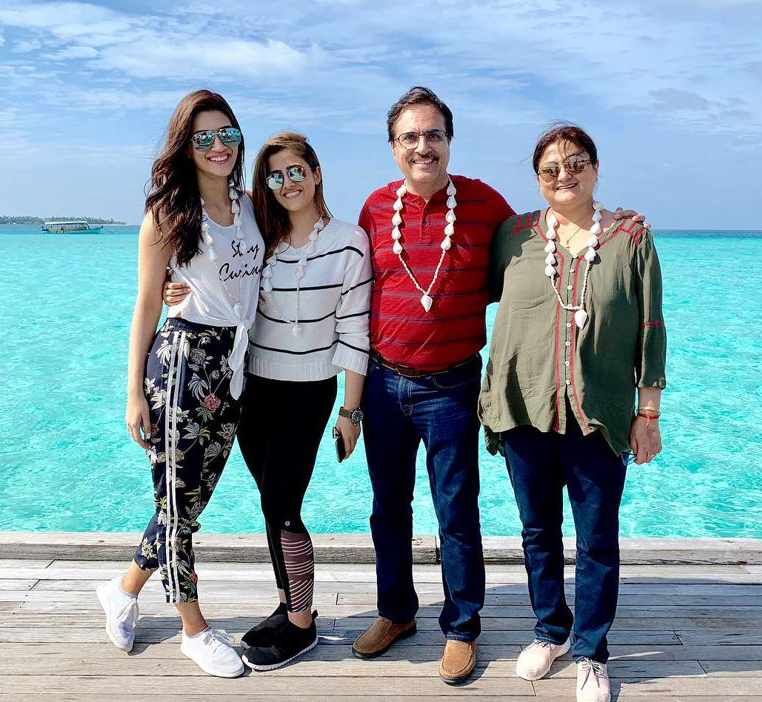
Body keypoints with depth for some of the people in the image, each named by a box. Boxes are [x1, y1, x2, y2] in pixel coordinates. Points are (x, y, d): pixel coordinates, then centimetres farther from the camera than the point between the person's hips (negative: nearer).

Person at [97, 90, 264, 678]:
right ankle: (194, 629, 24)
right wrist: (135, 393, -6)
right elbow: (146, 307, -3)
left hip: (234, 365, 6)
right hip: (182, 360, -5)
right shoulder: (168, 213, -5)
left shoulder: (247, 203, 10)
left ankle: (124, 589, 36)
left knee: (193, 499, 13)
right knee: (179, 503, 5)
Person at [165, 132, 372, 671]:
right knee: (274, 501, 12)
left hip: (307, 392, -5)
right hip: (253, 388, 5)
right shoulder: (259, 237, 4)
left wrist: (351, 410, -8)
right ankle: (289, 604, 31)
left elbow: (354, 332, -8)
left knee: (281, 507, -3)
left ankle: (302, 625, 16)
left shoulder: (349, 241, -8)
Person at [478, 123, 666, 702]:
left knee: (597, 541, 9)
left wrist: (648, 414, -1)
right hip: (524, 414, 2)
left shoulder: (631, 237, 0)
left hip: (599, 419, -1)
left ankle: (591, 654, 28)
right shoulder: (514, 235, 4)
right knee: (539, 532, 16)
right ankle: (550, 631, 38)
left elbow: (651, 332, 1)